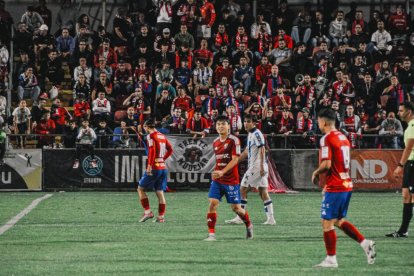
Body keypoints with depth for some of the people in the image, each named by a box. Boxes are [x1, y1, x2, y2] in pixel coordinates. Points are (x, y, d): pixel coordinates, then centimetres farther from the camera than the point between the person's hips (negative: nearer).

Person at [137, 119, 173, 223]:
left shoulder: (151, 136, -8)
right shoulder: (162, 136, 14)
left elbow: (152, 151, -20)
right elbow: (170, 149, 21)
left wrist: (149, 166, -21)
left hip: (154, 167, -7)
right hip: (163, 167, 7)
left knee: (141, 188, 4)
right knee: (160, 192, 9)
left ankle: (148, 211, -5)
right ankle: (161, 216, 6)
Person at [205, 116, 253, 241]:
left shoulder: (234, 140, -9)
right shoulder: (215, 143, 10)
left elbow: (235, 159, -17)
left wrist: (222, 172, -26)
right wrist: (216, 172, 15)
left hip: (231, 180, -5)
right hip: (217, 180, 5)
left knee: (236, 207, 4)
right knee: (212, 203, -12)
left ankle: (249, 225, 33)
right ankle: (211, 234, -10)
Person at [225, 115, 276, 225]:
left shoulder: (256, 134, -11)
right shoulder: (250, 134, 18)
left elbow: (262, 149, -20)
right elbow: (246, 152, 28)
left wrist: (261, 166, -26)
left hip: (256, 167, -9)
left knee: (243, 190, -3)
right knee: (263, 192, 6)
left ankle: (239, 218, 0)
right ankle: (270, 218, 3)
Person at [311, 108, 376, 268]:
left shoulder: (327, 139, -14)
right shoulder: (343, 137, 14)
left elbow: (326, 164, -22)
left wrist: (316, 173, -2)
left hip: (335, 188, -9)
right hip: (347, 184, 9)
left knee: (327, 223, 0)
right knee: (339, 221, 18)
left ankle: (331, 259, 2)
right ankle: (365, 243, 8)